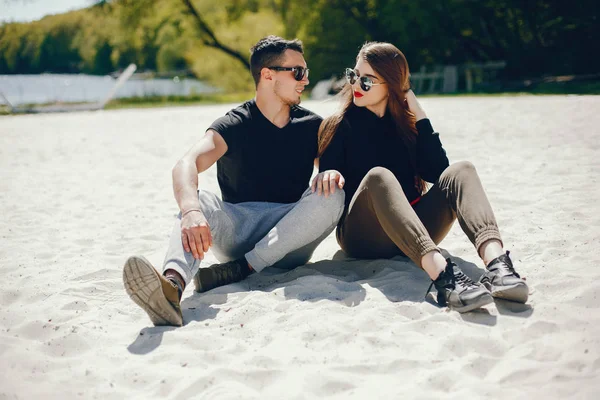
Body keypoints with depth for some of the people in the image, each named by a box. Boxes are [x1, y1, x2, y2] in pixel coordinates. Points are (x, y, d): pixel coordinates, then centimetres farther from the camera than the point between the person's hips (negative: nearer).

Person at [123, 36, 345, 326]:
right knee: (199, 201, -31)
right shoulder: (233, 126, -4)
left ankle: (239, 269, -30)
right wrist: (191, 210, -44)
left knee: (329, 194, -25)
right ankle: (173, 285, -60)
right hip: (238, 230, -2)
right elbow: (186, 165, -21)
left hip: (289, 242, 2)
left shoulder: (312, 126, 9)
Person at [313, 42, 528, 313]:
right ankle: (442, 275, -57)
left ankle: (497, 263, -46)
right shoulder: (339, 125, 6)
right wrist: (329, 174, -30)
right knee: (378, 176, -33)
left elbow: (437, 171, -2)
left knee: (460, 171, -18)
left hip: (414, 229, 3)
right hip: (362, 237, -3)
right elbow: (327, 189, -6)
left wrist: (419, 115, -3)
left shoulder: (406, 123, 13)